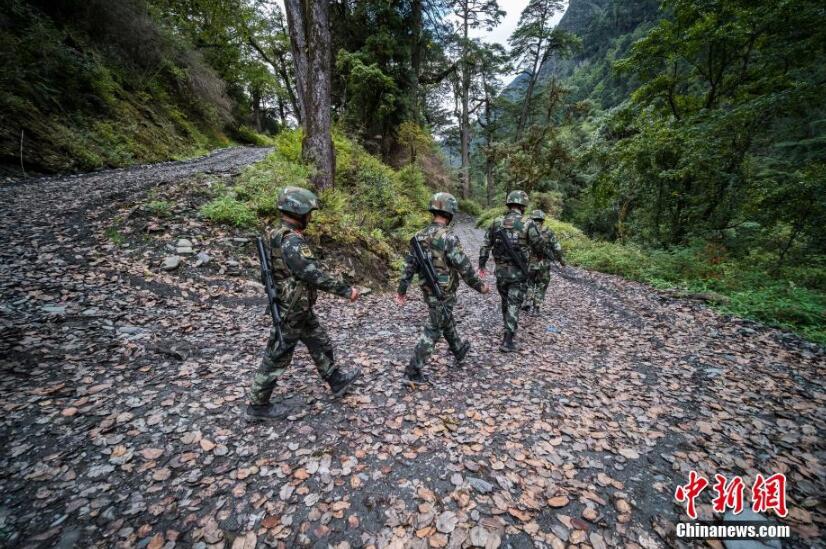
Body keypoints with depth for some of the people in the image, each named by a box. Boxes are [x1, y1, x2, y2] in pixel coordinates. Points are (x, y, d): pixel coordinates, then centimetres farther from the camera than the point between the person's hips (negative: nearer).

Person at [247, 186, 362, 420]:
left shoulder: (283, 236, 6)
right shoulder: (291, 242, -27)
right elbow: (315, 275, -31)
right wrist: (346, 290, -24)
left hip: (300, 309, 10)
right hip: (291, 312, -10)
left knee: (321, 345, 20)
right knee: (277, 358, 7)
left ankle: (337, 381, 37)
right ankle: (258, 405, 25)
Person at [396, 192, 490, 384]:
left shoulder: (420, 235, 1)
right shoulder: (449, 237, -22)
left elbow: (409, 265, 2)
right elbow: (464, 267, -19)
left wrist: (402, 290, 7)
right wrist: (480, 286, -5)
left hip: (427, 290, 8)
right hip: (443, 293, -8)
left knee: (447, 322, 26)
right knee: (432, 331, 2)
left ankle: (459, 349, 48)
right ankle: (413, 370, 7)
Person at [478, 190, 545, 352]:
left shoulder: (496, 222, 1)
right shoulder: (528, 223, -10)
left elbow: (485, 245, 4)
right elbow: (539, 247, -6)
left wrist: (482, 265, 12)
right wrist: (539, 251, 18)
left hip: (500, 270, 4)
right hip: (518, 272, -4)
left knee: (505, 301, 21)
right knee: (513, 305, 1)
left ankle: (509, 330, 39)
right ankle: (507, 341, 0)